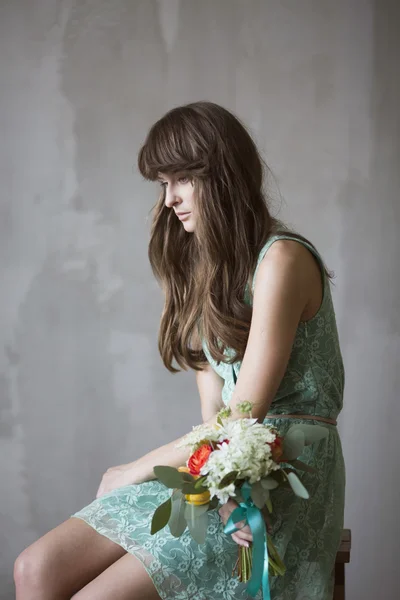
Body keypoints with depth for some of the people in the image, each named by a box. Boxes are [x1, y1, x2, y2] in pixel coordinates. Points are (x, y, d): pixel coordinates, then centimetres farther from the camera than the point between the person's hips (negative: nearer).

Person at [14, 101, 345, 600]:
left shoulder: (282, 259, -15)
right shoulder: (206, 264, 13)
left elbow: (243, 418, -16)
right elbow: (214, 409, 5)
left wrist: (133, 473, -6)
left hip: (285, 483, -7)